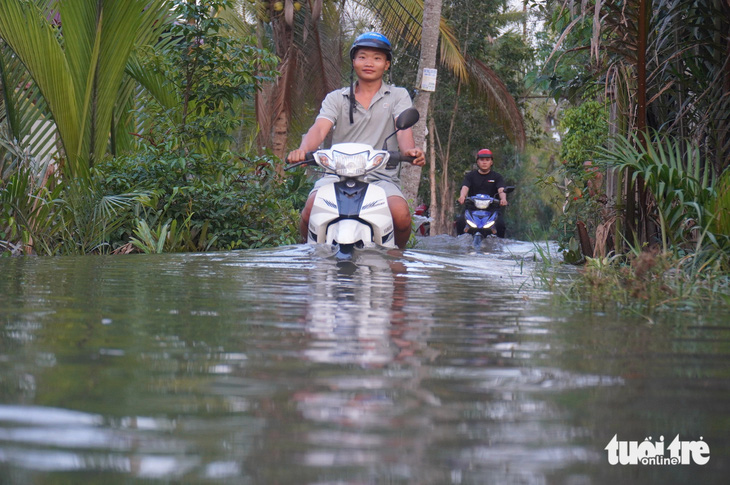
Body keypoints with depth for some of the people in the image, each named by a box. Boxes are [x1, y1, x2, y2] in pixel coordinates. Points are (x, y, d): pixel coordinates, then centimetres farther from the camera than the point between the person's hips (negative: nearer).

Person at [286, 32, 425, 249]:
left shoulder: (398, 96, 15)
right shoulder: (336, 98, 16)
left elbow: (404, 129, -3)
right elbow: (320, 128, -2)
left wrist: (409, 150, -28)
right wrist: (303, 149, -26)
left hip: (381, 177, 0)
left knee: (401, 216, -30)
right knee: (311, 210, -29)